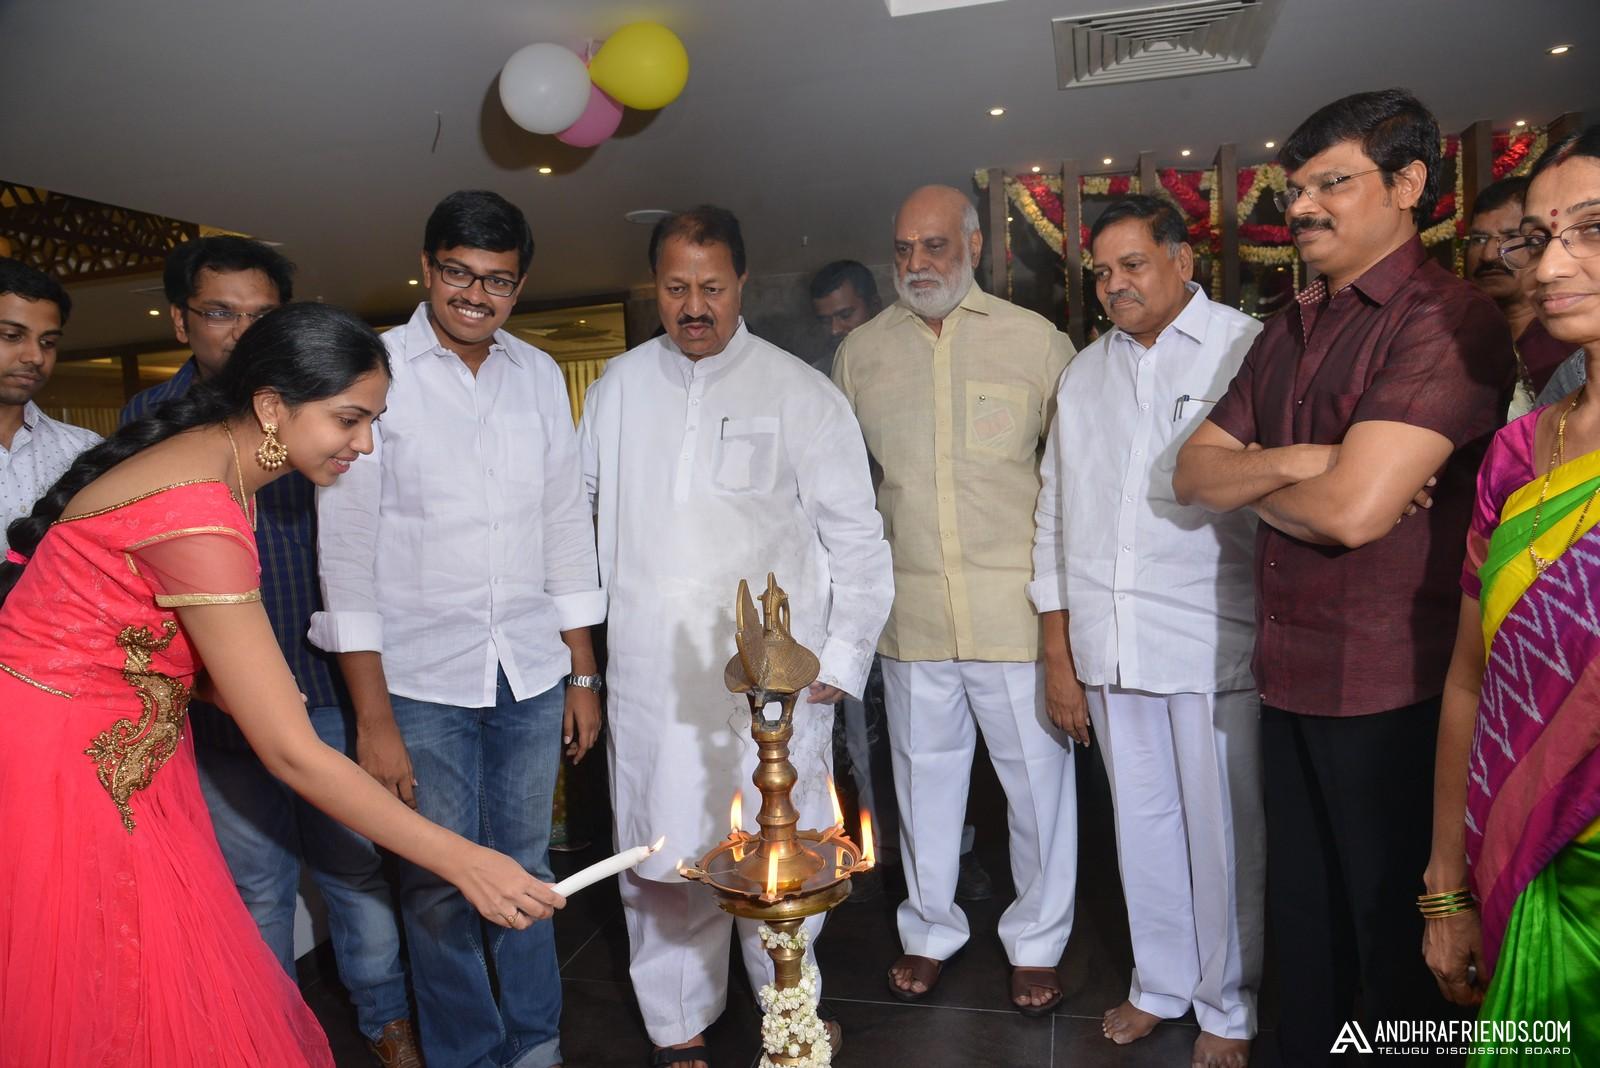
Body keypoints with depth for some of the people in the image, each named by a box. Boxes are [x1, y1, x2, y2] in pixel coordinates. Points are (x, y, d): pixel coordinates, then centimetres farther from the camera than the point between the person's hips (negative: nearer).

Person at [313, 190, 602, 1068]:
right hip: (422, 682, -3)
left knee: (525, 873, 16)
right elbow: (345, 546, -7)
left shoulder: (539, 375, 7)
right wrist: (371, 716, -11)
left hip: (532, 674, 4)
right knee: (440, 888, 6)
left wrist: (583, 673, 10)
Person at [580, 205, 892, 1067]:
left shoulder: (799, 393, 0)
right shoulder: (619, 387, 8)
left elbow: (855, 533, 2)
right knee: (663, 853, 10)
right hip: (649, 674, 2)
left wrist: (845, 658, -1)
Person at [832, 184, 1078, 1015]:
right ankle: (929, 931, 35)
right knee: (923, 771, 15)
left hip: (1017, 604, -2)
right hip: (907, 605, 3)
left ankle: (1036, 942, 29)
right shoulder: (860, 353, 7)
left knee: (1037, 774, 7)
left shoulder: (1035, 341, -1)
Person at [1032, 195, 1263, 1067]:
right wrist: (1057, 656, 10)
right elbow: (1055, 515, 12)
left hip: (1216, 645, -4)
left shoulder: (1249, 350, -3)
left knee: (1223, 833, 7)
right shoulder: (1084, 374, 12)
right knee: (1141, 826, 16)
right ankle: (1161, 984, 36)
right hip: (1108, 649, 4)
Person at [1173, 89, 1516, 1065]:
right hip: (1288, 677, 8)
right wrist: (1292, 461, -15)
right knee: (1302, 912, 22)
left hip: (1389, 691, -7)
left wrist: (1250, 489, -5)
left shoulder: (1448, 319, -14)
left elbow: (1355, 508, -25)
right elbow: (1194, 473, 5)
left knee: (1396, 932, 11)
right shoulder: (1292, 333, 12)